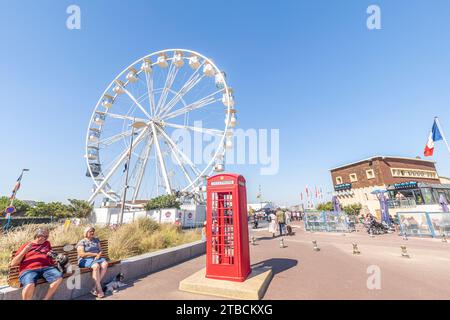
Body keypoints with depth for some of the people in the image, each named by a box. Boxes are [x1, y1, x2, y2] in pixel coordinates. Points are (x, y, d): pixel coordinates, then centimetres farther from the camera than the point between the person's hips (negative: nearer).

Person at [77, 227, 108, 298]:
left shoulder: (96, 240, 16)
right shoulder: (81, 242, 0)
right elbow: (82, 254, -11)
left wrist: (99, 255, -9)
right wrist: (95, 254, -10)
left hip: (96, 258, 5)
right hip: (85, 260, -5)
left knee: (105, 263, -28)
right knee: (96, 266, -36)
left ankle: (95, 288, -24)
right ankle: (99, 289, -28)